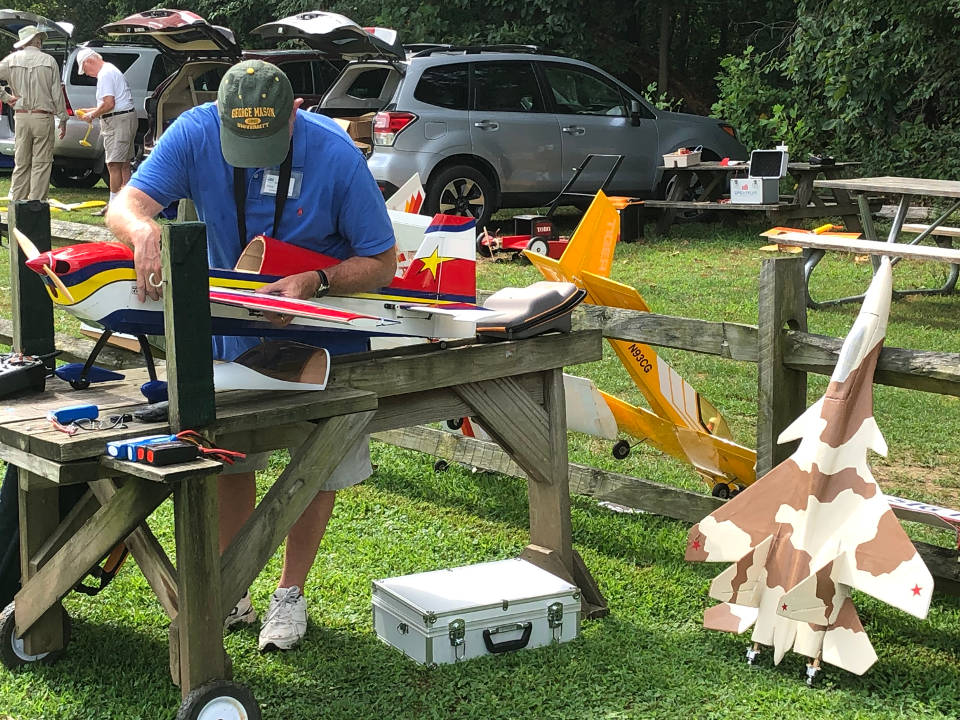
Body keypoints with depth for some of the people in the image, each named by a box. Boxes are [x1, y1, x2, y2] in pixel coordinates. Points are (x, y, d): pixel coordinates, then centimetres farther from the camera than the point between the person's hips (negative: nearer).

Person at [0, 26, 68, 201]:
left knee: (21, 164, 11)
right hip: (43, 117, -3)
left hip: (21, 117, 3)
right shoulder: (48, 61, -2)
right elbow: (57, 93, -2)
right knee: (41, 164, 1)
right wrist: (63, 119, 5)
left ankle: (17, 202, 12)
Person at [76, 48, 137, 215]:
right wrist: (90, 111, 22)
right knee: (124, 164, 12)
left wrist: (92, 116, -8)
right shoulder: (110, 70, 21)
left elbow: (109, 104, -21)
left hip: (118, 121, -11)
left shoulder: (105, 74, -12)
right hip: (127, 118, 11)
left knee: (114, 164, -10)